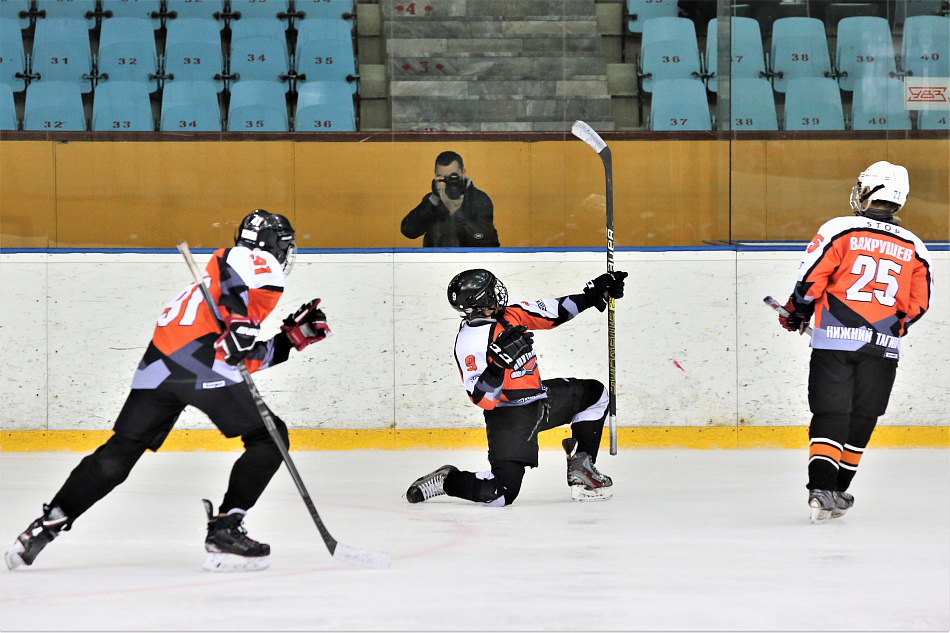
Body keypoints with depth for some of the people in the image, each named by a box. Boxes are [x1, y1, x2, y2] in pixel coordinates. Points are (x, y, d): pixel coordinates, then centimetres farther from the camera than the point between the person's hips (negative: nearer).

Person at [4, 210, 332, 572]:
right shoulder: (260, 261, 10)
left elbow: (258, 356, 33)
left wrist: (296, 334, 30)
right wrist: (243, 323, -26)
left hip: (158, 365, 8)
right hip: (205, 365, -8)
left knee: (121, 451, 12)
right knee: (269, 437, 5)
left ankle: (48, 523, 6)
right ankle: (224, 529, -4)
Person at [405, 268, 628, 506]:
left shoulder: (510, 315, 0)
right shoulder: (470, 341, -24)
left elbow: (551, 313, 14)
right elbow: (482, 398, -28)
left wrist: (593, 295, 11)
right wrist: (498, 363, -43)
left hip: (539, 398, 9)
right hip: (508, 415, -9)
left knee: (595, 394, 20)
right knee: (500, 494, -20)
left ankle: (581, 468, 17)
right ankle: (446, 481, 5)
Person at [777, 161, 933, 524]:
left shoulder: (840, 230, -3)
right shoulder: (914, 248, 8)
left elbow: (810, 280, -5)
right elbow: (918, 304, 12)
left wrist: (797, 315, 11)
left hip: (834, 340, -2)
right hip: (882, 345, 2)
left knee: (830, 415, -1)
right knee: (861, 419, 14)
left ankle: (821, 489, -17)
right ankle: (837, 492, 20)